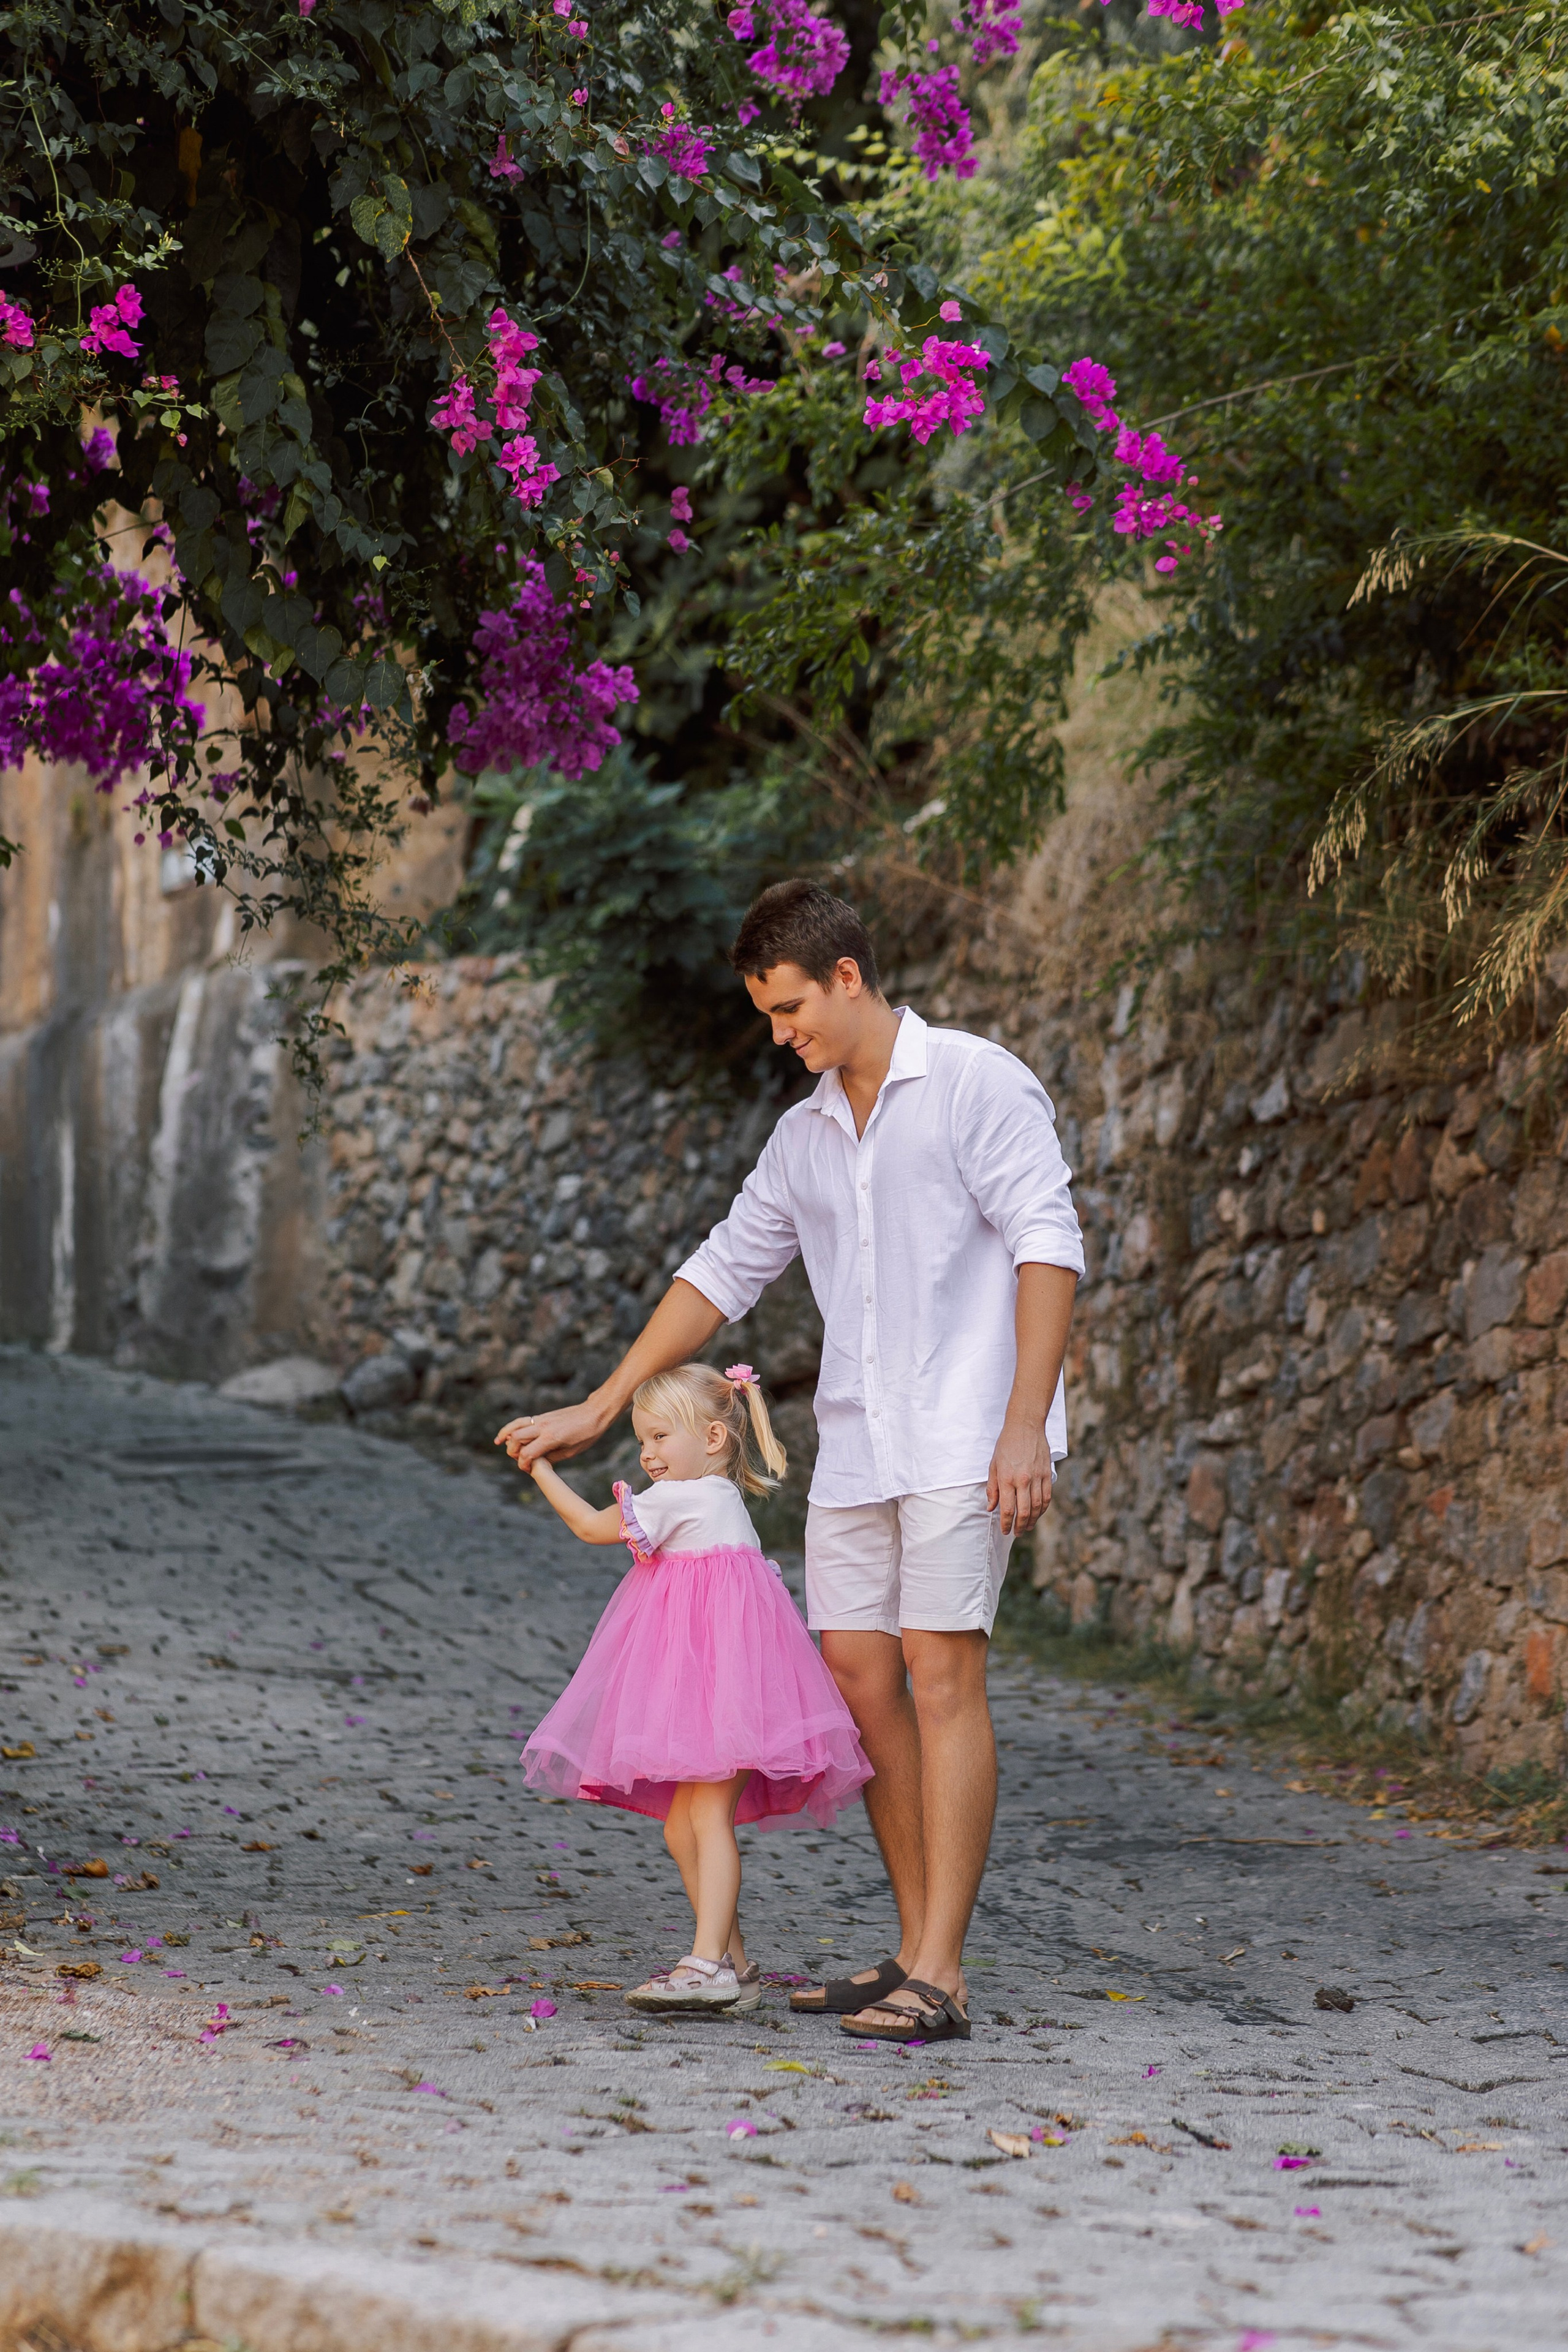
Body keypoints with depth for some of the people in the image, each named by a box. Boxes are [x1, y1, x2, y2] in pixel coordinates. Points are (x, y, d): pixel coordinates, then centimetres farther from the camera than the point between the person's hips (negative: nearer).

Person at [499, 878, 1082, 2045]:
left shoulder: (977, 1083, -5)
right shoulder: (807, 1133, 16)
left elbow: (1048, 1244, -12)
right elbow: (725, 1270, 23)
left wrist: (1025, 1424, -20)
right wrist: (597, 1412, 22)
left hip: (966, 1438, -7)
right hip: (857, 1444, 7)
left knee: (941, 1674, -12)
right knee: (855, 1675, 4)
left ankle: (938, 1980, -14)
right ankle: (917, 1954, 12)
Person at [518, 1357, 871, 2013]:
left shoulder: (683, 1498, -9)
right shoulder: (716, 1499, 19)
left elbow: (592, 1527, -1)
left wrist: (540, 1470, 9)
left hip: (721, 1677, -11)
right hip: (697, 1696, 11)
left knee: (707, 1816, -15)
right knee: (682, 1824, 11)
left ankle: (710, 1965, -21)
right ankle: (732, 1961, 14)